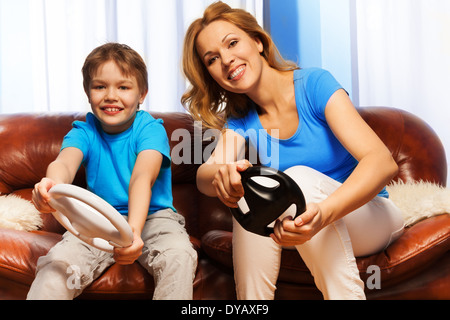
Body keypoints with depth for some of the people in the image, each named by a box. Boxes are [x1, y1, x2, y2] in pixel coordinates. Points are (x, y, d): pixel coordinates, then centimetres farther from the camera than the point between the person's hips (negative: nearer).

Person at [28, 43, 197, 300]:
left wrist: (133, 230, -47)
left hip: (152, 217, -1)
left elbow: (142, 178, -27)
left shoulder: (151, 129, -8)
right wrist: (53, 186, -51)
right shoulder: (83, 132, 0)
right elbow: (65, 161, -24)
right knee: (58, 263, -27)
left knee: (179, 256, -32)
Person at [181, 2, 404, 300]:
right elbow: (203, 174, -19)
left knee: (300, 177, -30)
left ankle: (347, 294, -29)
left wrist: (322, 214, -46)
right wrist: (220, 176, -46)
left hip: (368, 217, -3)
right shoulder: (241, 121, 0)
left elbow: (383, 161, -27)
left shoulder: (314, 84, -15)